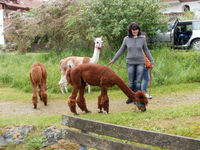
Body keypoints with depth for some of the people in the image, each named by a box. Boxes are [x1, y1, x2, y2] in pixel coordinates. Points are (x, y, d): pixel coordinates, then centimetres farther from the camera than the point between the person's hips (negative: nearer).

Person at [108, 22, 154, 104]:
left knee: (138, 82, -5)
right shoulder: (126, 39, 1)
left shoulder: (142, 39, 0)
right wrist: (113, 60, 14)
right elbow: (121, 50, 11)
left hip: (140, 63, 0)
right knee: (131, 82, 5)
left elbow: (146, 51, 10)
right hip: (130, 63, 1)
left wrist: (151, 61, 12)